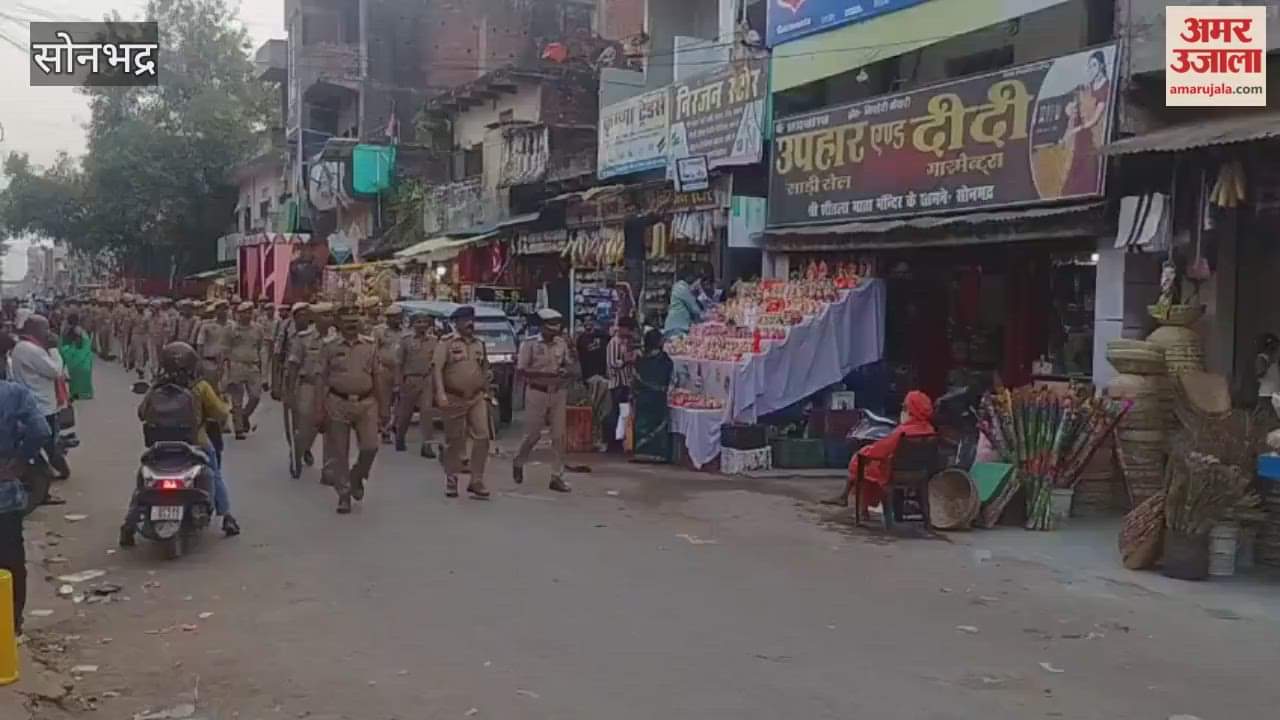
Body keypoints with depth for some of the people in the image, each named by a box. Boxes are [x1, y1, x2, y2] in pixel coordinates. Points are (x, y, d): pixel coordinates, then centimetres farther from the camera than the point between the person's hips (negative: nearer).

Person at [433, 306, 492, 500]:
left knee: (482, 437, -9)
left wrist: (486, 393, 16)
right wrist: (440, 393, -25)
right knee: (454, 441, 6)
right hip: (453, 399, -4)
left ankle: (476, 481, -3)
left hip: (477, 398, 4)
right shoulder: (446, 342, -4)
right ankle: (451, 481, 22)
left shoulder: (479, 344, 12)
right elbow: (436, 368, -14)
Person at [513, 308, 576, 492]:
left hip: (558, 393, 4)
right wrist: (545, 373, -21)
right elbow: (521, 370, -10)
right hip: (537, 393, -4)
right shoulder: (530, 344, -6)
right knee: (533, 434, 3)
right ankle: (518, 462, 32)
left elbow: (571, 367, 14)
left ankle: (557, 477, 7)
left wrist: (567, 372, -11)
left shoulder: (562, 344, 8)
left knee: (559, 436, 1)